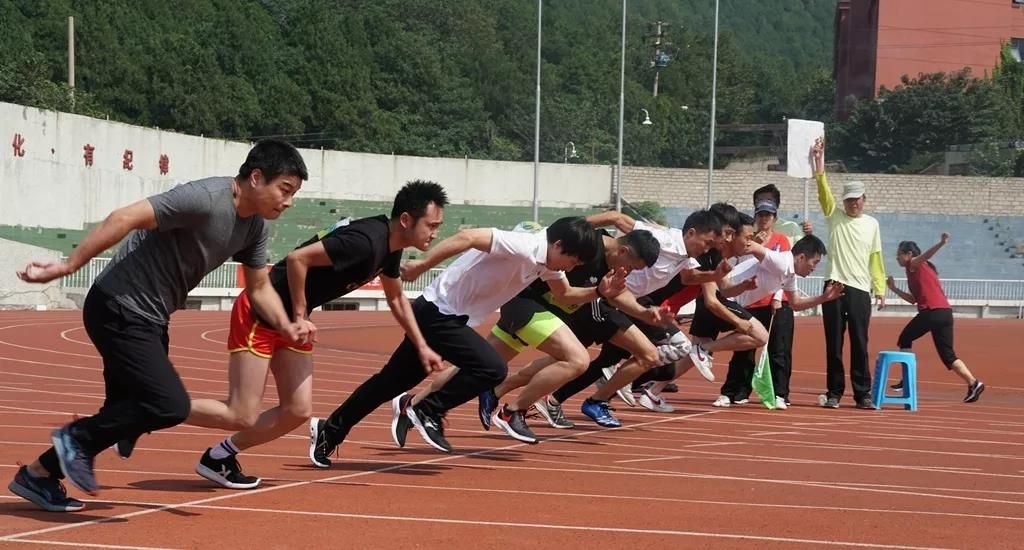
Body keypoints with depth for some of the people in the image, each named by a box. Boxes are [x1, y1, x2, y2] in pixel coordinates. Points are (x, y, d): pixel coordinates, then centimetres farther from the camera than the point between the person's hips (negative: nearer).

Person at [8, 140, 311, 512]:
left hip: (149, 320, 10)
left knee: (129, 414, 13)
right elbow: (125, 218, -27)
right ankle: (80, 438, 1)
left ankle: (39, 475, 25)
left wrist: (286, 326, -3)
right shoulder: (204, 200, -23)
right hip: (119, 311, -10)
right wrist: (67, 267, -28)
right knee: (171, 406, -17)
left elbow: (259, 287, 16)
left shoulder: (254, 226, 5)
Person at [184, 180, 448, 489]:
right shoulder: (365, 242, -25)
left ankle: (220, 456, 17)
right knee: (243, 417, -10)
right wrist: (300, 315, -19)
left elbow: (396, 298, 24)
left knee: (298, 411, 2)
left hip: (288, 321, 9)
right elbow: (297, 258, -28)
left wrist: (421, 347, 23)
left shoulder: (390, 246, 5)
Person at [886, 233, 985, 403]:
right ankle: (973, 383, -8)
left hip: (931, 311, -8)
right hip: (946, 313, 8)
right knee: (948, 355, 7)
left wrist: (942, 243, -35)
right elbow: (913, 299, 32)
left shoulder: (914, 265, 5)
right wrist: (894, 288, 35)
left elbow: (927, 254, -17)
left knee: (904, 339, 10)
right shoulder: (923, 269, 29)